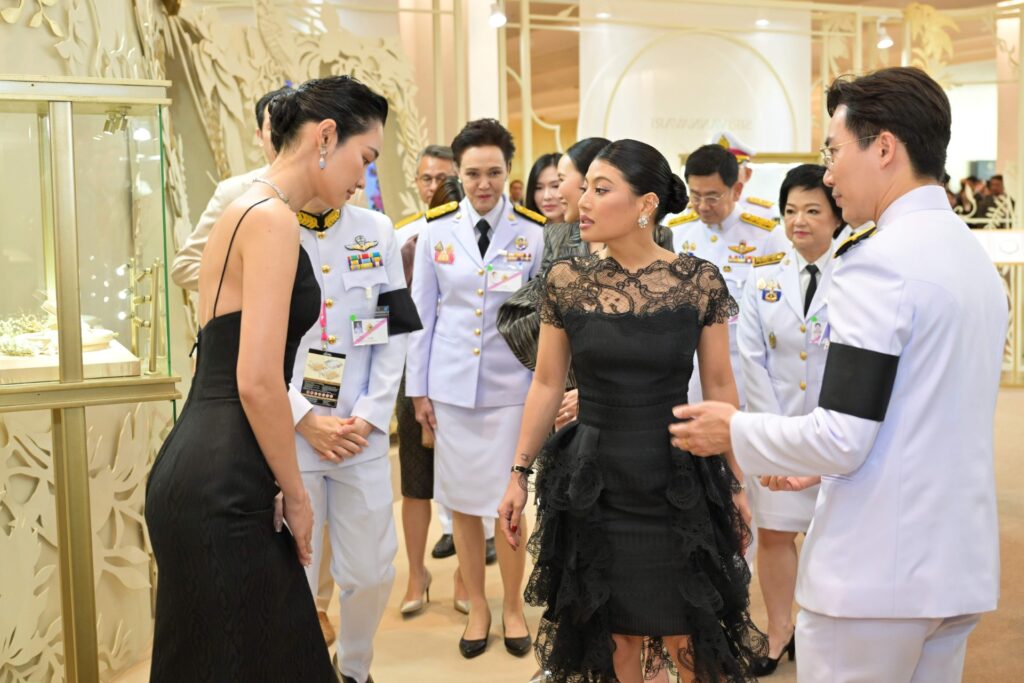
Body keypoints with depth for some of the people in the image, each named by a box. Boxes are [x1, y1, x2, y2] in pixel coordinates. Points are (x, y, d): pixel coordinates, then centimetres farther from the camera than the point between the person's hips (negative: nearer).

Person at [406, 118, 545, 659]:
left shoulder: (534, 232, -5)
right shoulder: (436, 229, 0)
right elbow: (422, 311, 4)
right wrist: (418, 388, 4)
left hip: (512, 385, -1)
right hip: (451, 386, 2)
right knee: (461, 501, 10)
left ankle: (513, 606, 24)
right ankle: (477, 606, 27)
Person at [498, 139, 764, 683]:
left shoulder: (700, 281, -6)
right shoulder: (566, 280, -3)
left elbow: (720, 386, 2)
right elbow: (546, 384, 5)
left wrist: (737, 482, 5)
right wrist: (520, 474, 5)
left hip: (678, 487, -1)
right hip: (591, 489, 1)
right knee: (615, 637, 11)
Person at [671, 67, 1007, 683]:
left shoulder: (877, 262, -17)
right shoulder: (977, 259, 11)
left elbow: (842, 439, -21)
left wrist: (734, 432, -6)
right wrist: (824, 463, 19)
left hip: (876, 573, -8)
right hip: (961, 564, 8)